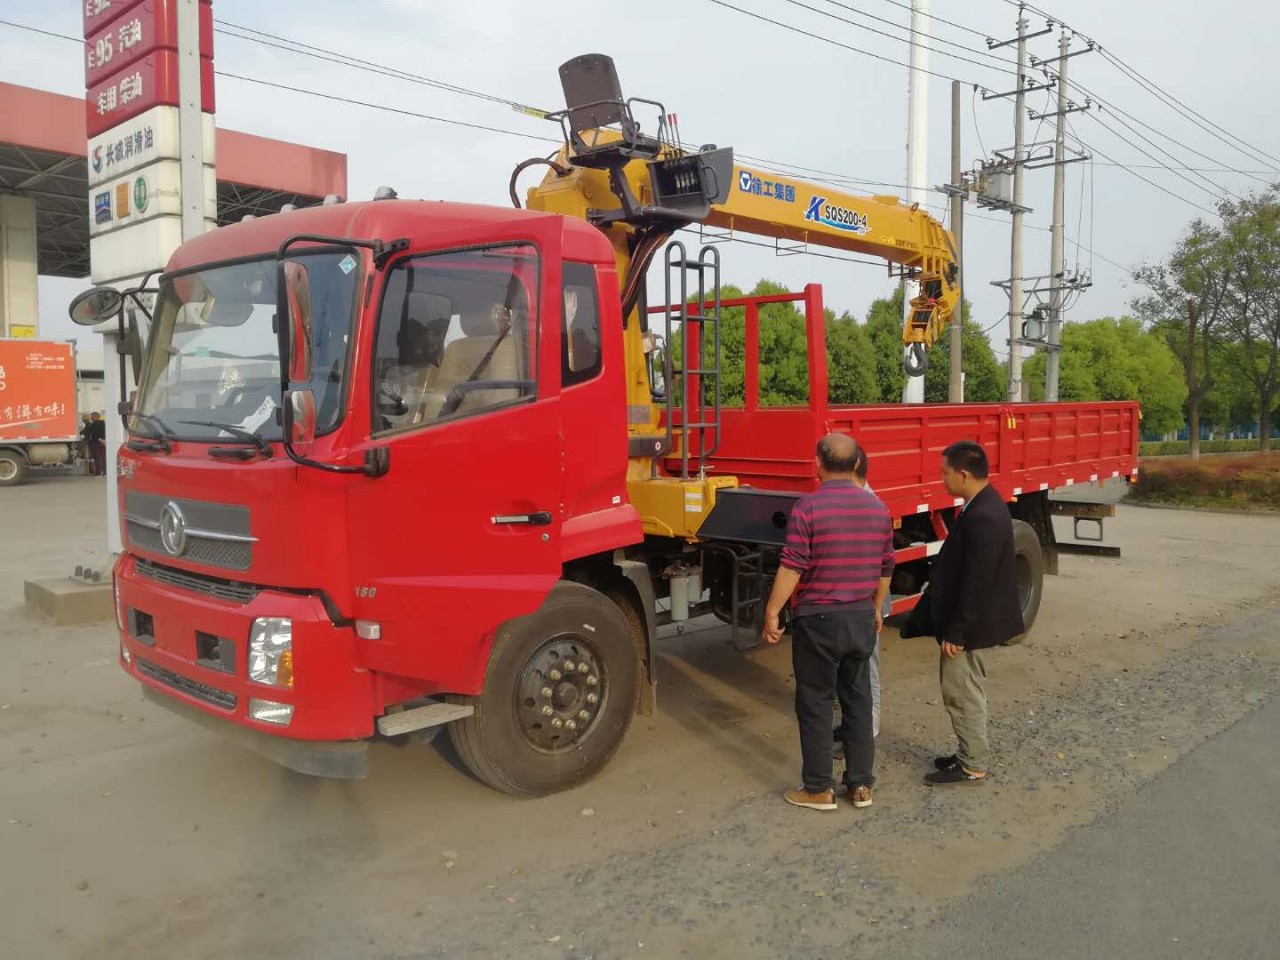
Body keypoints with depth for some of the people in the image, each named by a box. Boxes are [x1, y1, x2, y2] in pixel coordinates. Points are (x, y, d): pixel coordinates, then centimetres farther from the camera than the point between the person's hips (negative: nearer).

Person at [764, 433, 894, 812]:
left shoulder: (808, 507, -14)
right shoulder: (878, 508, 4)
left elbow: (792, 567, -17)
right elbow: (885, 568, 12)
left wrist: (772, 612, -8)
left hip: (819, 619, -5)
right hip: (861, 618, 5)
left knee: (815, 704, 5)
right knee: (858, 699, 14)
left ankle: (818, 789, 12)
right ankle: (861, 785, 21)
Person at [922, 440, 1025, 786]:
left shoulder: (983, 517, -26)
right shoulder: (984, 504, 6)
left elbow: (976, 582, -26)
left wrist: (955, 631, -22)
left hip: (970, 624, -10)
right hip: (971, 620, 10)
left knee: (962, 692, 2)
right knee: (966, 690, 19)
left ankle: (973, 766, 14)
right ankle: (970, 754, 32)